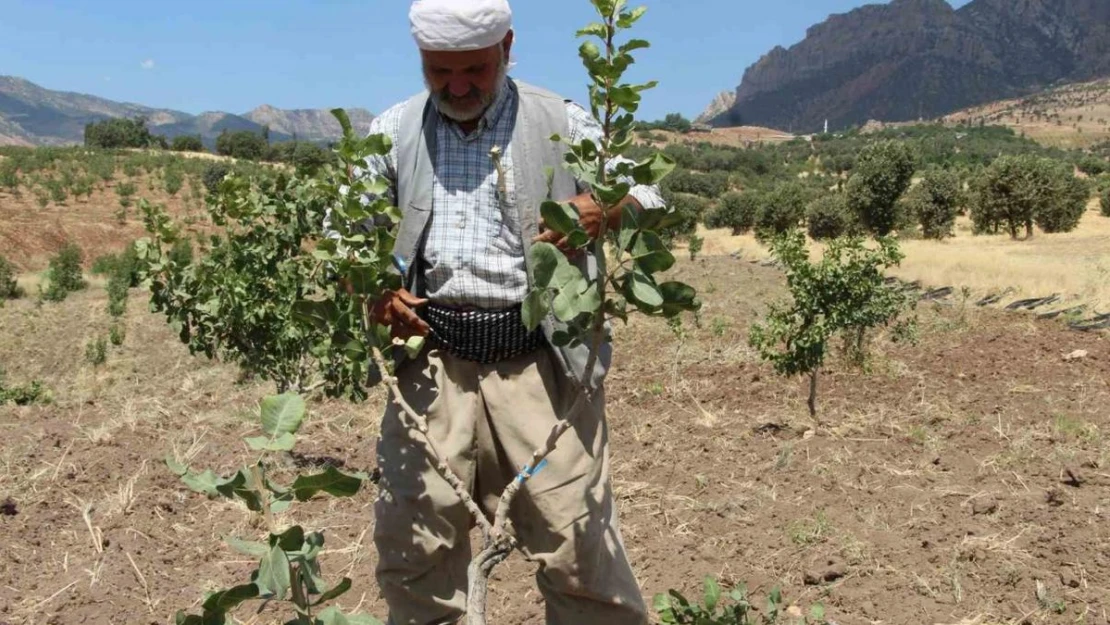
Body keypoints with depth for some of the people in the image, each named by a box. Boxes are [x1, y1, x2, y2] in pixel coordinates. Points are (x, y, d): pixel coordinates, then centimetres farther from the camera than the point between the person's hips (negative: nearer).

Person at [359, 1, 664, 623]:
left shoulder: (561, 122, 3)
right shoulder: (394, 131, 10)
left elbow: (647, 197, 4)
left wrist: (602, 211, -20)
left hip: (539, 361, -2)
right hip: (432, 360, 3)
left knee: (577, 541, 2)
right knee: (411, 542, 12)